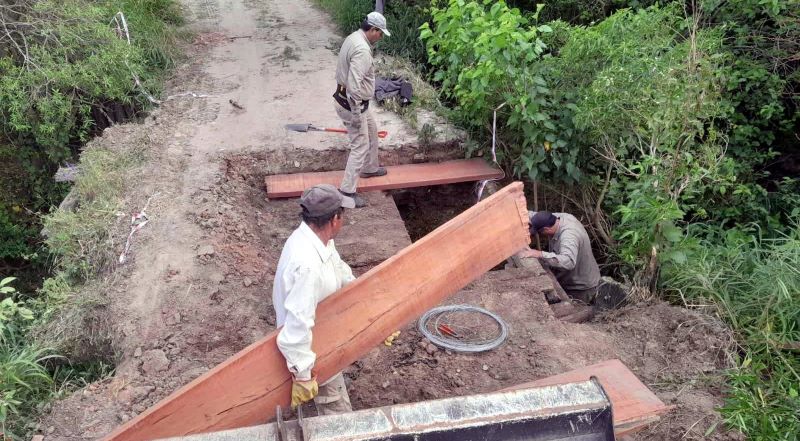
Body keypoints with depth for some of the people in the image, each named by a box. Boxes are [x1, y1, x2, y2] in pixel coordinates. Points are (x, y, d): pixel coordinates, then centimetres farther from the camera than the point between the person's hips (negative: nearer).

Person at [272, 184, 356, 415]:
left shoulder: (316, 238, -10)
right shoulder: (307, 265, -40)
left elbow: (343, 275, 3)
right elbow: (297, 323, -39)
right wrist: (303, 375, -31)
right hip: (310, 348, -9)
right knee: (337, 410, 11)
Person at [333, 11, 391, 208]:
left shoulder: (353, 38, 6)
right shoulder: (362, 50, -27)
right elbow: (354, 85, -31)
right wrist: (356, 115, -25)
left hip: (354, 100, 10)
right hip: (352, 103, -10)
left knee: (371, 132, 28)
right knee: (360, 146, -3)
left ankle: (370, 168, 48)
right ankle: (347, 191, 2)